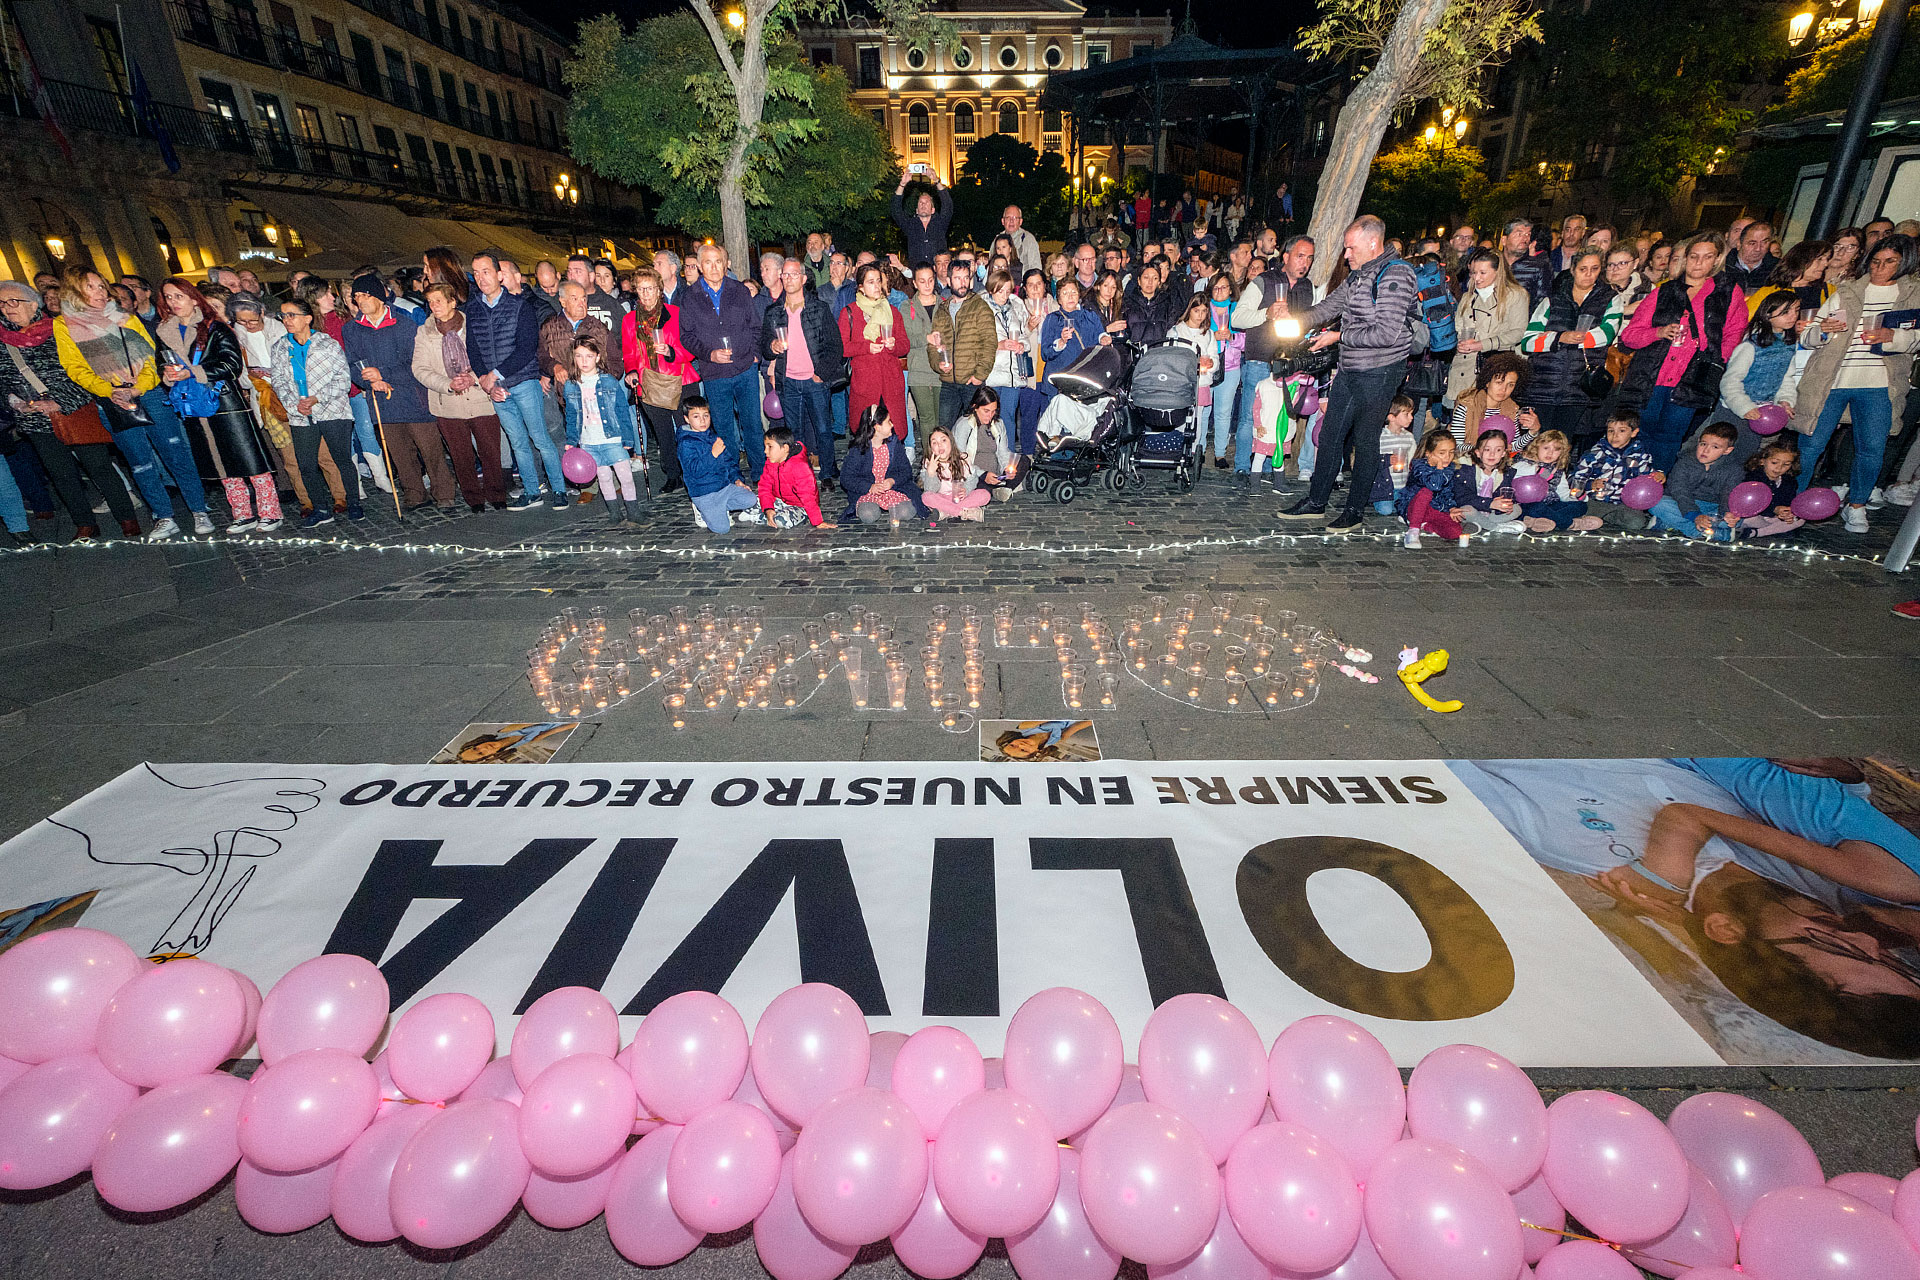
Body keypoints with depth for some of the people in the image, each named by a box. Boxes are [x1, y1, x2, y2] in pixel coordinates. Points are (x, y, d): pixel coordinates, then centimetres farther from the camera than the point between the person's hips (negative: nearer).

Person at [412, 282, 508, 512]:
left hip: (481, 398, -1)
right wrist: (449, 385, -14)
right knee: (462, 456, 5)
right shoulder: (423, 333, 7)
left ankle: (496, 495, 17)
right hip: (448, 404, 1)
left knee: (491, 451, 2)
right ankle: (474, 499, 17)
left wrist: (474, 378, -12)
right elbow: (420, 369, 2)